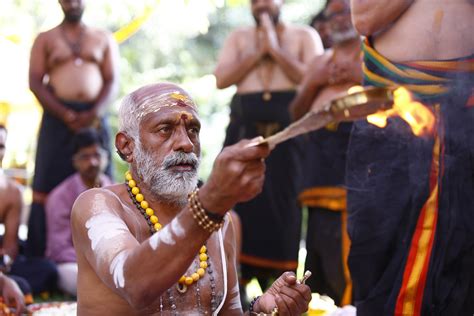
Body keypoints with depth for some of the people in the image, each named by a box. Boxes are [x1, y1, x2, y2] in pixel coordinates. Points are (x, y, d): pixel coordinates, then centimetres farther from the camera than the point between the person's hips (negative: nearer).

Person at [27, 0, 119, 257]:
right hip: (57, 117, -1)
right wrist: (65, 114, -12)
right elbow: (35, 82, 2)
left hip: (94, 117, 1)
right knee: (48, 185, -6)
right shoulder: (45, 39, 13)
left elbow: (112, 81, 7)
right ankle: (38, 255, -6)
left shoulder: (103, 39, 16)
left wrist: (94, 114, -11)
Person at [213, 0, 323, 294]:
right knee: (243, 203, -3)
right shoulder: (239, 37, 18)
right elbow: (222, 79, 4)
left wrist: (276, 49, -5)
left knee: (283, 204, -4)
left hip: (288, 130, -2)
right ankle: (240, 280, 3)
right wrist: (258, 52, -2)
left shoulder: (305, 35, 11)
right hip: (246, 129, 2)